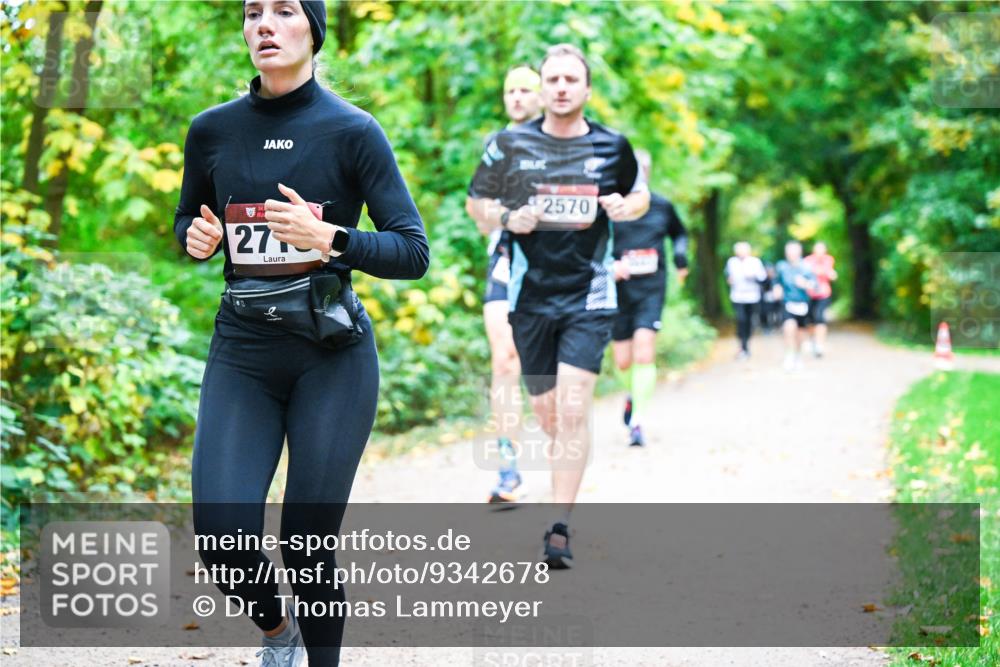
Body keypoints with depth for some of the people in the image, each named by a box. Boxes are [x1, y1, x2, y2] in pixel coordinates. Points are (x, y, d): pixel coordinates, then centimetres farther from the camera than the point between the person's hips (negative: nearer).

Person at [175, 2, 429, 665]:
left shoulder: (353, 130, -6)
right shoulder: (212, 129, 4)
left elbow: (413, 251, -8)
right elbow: (188, 221, 21)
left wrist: (329, 238, -24)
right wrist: (198, 237, -3)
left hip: (331, 355, -3)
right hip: (242, 352, 3)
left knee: (310, 544, -2)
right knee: (222, 531, -10)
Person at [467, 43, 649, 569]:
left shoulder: (612, 146, 2)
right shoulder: (510, 144, 1)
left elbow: (639, 194, 18)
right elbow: (476, 202, 10)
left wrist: (626, 207, -6)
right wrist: (507, 218, -11)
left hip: (589, 298, -1)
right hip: (529, 296, 1)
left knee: (572, 410, -14)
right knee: (546, 414, 8)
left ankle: (559, 527, -11)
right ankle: (565, 489, 38)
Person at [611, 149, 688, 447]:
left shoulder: (662, 206, 5)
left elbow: (679, 233, 24)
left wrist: (681, 256, 4)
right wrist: (608, 265, -20)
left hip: (652, 288, 0)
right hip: (619, 289, 0)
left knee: (645, 353, -16)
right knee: (623, 362, 5)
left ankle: (637, 422, -12)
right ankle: (633, 395, 40)